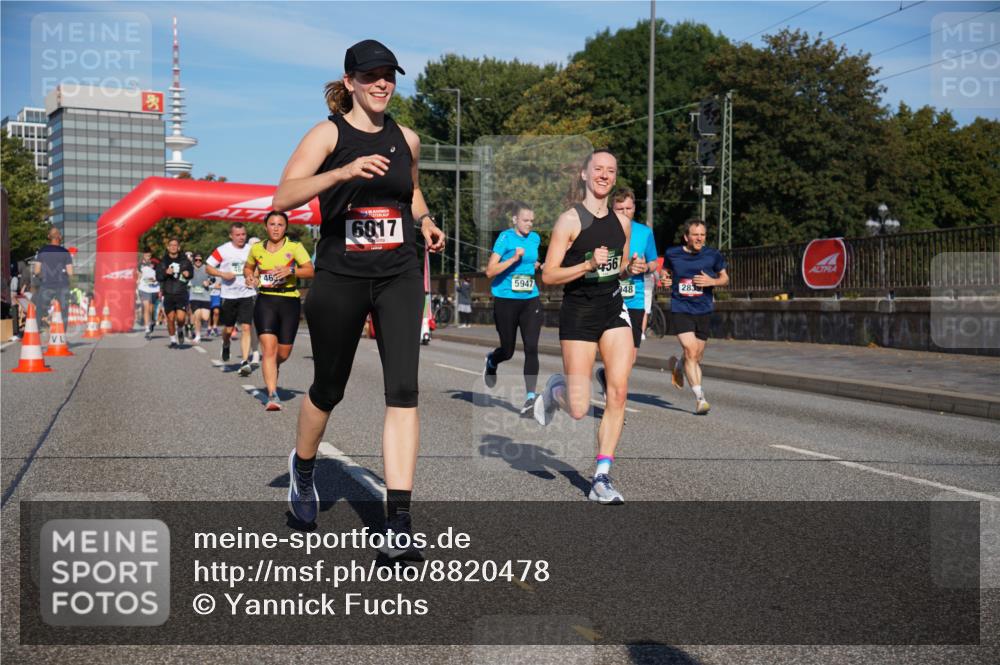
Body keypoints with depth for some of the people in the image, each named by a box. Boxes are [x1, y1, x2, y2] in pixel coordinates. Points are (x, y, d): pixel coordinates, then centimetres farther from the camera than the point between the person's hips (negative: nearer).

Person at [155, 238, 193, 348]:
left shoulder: (184, 260, 4)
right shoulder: (163, 261, 5)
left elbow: (191, 270, 17)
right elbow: (158, 277, 1)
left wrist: (188, 273, -6)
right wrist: (165, 272, -18)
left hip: (181, 294, -1)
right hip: (168, 294, 1)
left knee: (180, 317, -13)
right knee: (170, 318, 5)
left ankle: (180, 331, 21)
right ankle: (173, 340, 20)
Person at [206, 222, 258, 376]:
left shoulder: (252, 250, 3)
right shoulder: (222, 250, -4)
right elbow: (208, 268, 1)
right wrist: (223, 274, -15)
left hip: (248, 294, 0)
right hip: (229, 295, 0)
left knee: (246, 328, -10)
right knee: (228, 329, 10)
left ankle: (245, 362, -11)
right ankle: (225, 346, 45)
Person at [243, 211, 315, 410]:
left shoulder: (294, 247, 0)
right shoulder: (257, 248, 8)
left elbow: (310, 270, -8)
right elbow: (248, 268, 25)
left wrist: (290, 270, -24)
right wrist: (250, 277, 3)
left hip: (289, 301, 0)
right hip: (265, 300, 0)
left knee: (283, 353, 6)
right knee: (269, 348, -15)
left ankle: (268, 366, 42)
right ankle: (272, 395, -17)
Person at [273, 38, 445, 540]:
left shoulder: (406, 139, 10)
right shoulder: (329, 134, -4)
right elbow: (283, 197, -18)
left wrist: (424, 223, 8)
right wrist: (344, 172, -31)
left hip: (399, 276, 3)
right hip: (340, 277, -2)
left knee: (403, 390, -11)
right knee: (328, 390, 11)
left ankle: (398, 521, -10)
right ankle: (303, 467, 43)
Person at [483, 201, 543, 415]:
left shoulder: (535, 238, 9)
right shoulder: (505, 238, -7)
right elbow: (490, 271, -13)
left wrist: (537, 265, 12)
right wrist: (514, 259, -21)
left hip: (530, 300, 4)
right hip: (506, 301, -3)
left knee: (531, 347, -12)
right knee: (508, 351, 8)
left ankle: (530, 396, -10)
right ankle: (491, 361, 45)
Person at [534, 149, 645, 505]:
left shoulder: (622, 222, 9)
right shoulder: (570, 220, -9)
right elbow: (548, 275, -12)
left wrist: (632, 267, 0)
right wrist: (588, 265, -24)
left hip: (614, 309, 5)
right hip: (578, 313, -5)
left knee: (618, 393, -7)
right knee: (579, 410, -6)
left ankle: (601, 479, 1)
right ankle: (555, 389, 32)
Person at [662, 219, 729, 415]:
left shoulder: (713, 255, -1)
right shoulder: (672, 254, 0)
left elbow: (725, 278, 11)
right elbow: (666, 272, 20)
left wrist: (712, 281, -10)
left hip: (703, 311, 2)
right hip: (680, 309, -2)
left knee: (697, 358, 10)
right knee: (691, 352, -16)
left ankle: (677, 365, 45)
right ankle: (700, 398, -12)